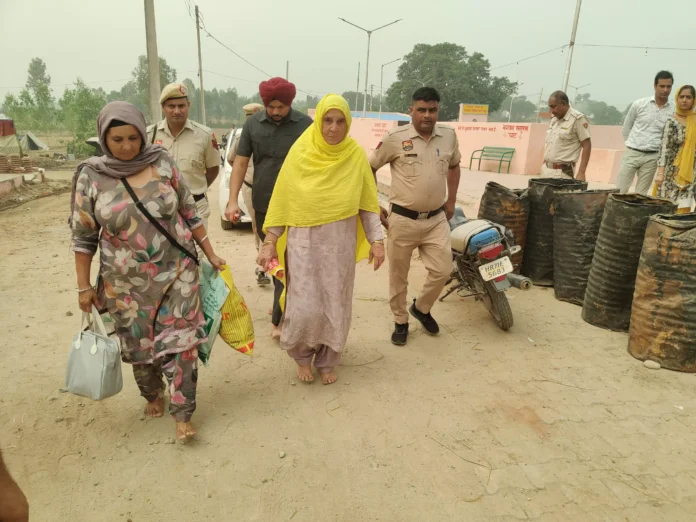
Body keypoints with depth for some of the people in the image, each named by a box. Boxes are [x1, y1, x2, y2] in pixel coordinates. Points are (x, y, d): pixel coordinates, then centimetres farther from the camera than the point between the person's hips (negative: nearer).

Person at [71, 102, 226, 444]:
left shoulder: (163, 164, -5)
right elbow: (83, 236, 0)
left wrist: (210, 254, 2)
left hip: (176, 270, 0)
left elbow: (190, 213, 2)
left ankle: (182, 414, 13)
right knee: (139, 344, 15)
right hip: (126, 281, 1)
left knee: (180, 341, -1)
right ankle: (152, 394, 42)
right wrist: (84, 286, 0)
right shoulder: (91, 178, -6)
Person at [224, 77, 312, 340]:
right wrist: (233, 200, -6)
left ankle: (280, 319, 9)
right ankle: (283, 304, 37)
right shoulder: (252, 124, 1)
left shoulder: (305, 125, -7)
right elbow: (240, 163, 2)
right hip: (262, 205, 4)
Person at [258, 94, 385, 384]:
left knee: (336, 305, 9)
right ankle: (301, 355, 27)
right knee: (306, 308, -3)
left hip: (341, 242, 2)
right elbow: (281, 200, -1)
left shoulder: (356, 155, -2)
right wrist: (269, 242, -3)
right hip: (304, 240, -1)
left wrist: (376, 240, -1)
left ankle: (326, 362, 30)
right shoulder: (300, 152, -5)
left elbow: (368, 202, 3)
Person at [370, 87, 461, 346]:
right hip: (403, 220, -3)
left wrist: (451, 201, 16)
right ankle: (400, 321, 29)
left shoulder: (449, 136, 2)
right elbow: (370, 168, 0)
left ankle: (421, 308, 30)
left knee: (442, 270, 2)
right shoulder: (395, 138, -10)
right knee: (398, 276, 8)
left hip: (437, 219, 3)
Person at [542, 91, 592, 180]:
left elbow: (587, 146, -11)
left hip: (562, 172, -7)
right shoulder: (554, 119, 14)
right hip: (546, 169, 7)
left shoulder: (577, 118, -9)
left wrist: (581, 172, -17)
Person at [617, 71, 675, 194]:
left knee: (641, 194, 6)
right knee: (619, 192, -2)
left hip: (652, 157, 1)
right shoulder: (639, 104, -2)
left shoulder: (673, 111, 0)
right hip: (632, 153, -1)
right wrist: (633, 144, 6)